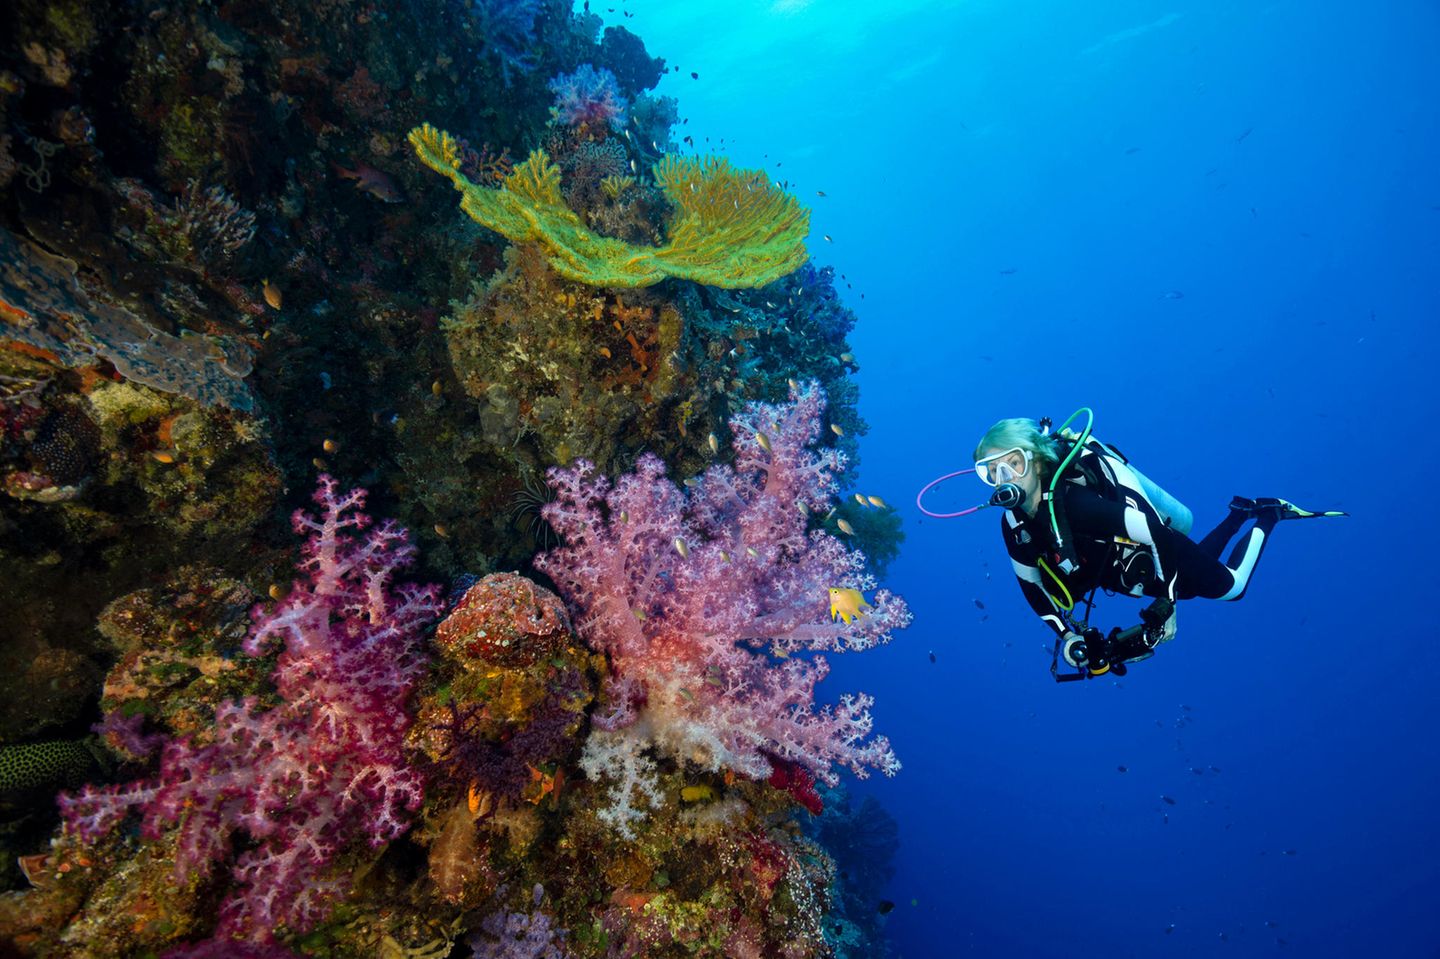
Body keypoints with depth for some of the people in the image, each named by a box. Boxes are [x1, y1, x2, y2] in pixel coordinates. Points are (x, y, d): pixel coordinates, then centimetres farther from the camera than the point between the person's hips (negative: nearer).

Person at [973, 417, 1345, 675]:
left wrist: (1164, 607, -33)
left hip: (1165, 558, -6)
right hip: (1122, 572, 7)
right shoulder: (1014, 526, -21)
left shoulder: (1075, 503, -42)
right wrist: (1067, 635, -10)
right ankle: (1240, 511, 49)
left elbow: (1161, 535, -37)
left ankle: (1268, 516, 39)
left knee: (1229, 586, 20)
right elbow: (1031, 584, -5)